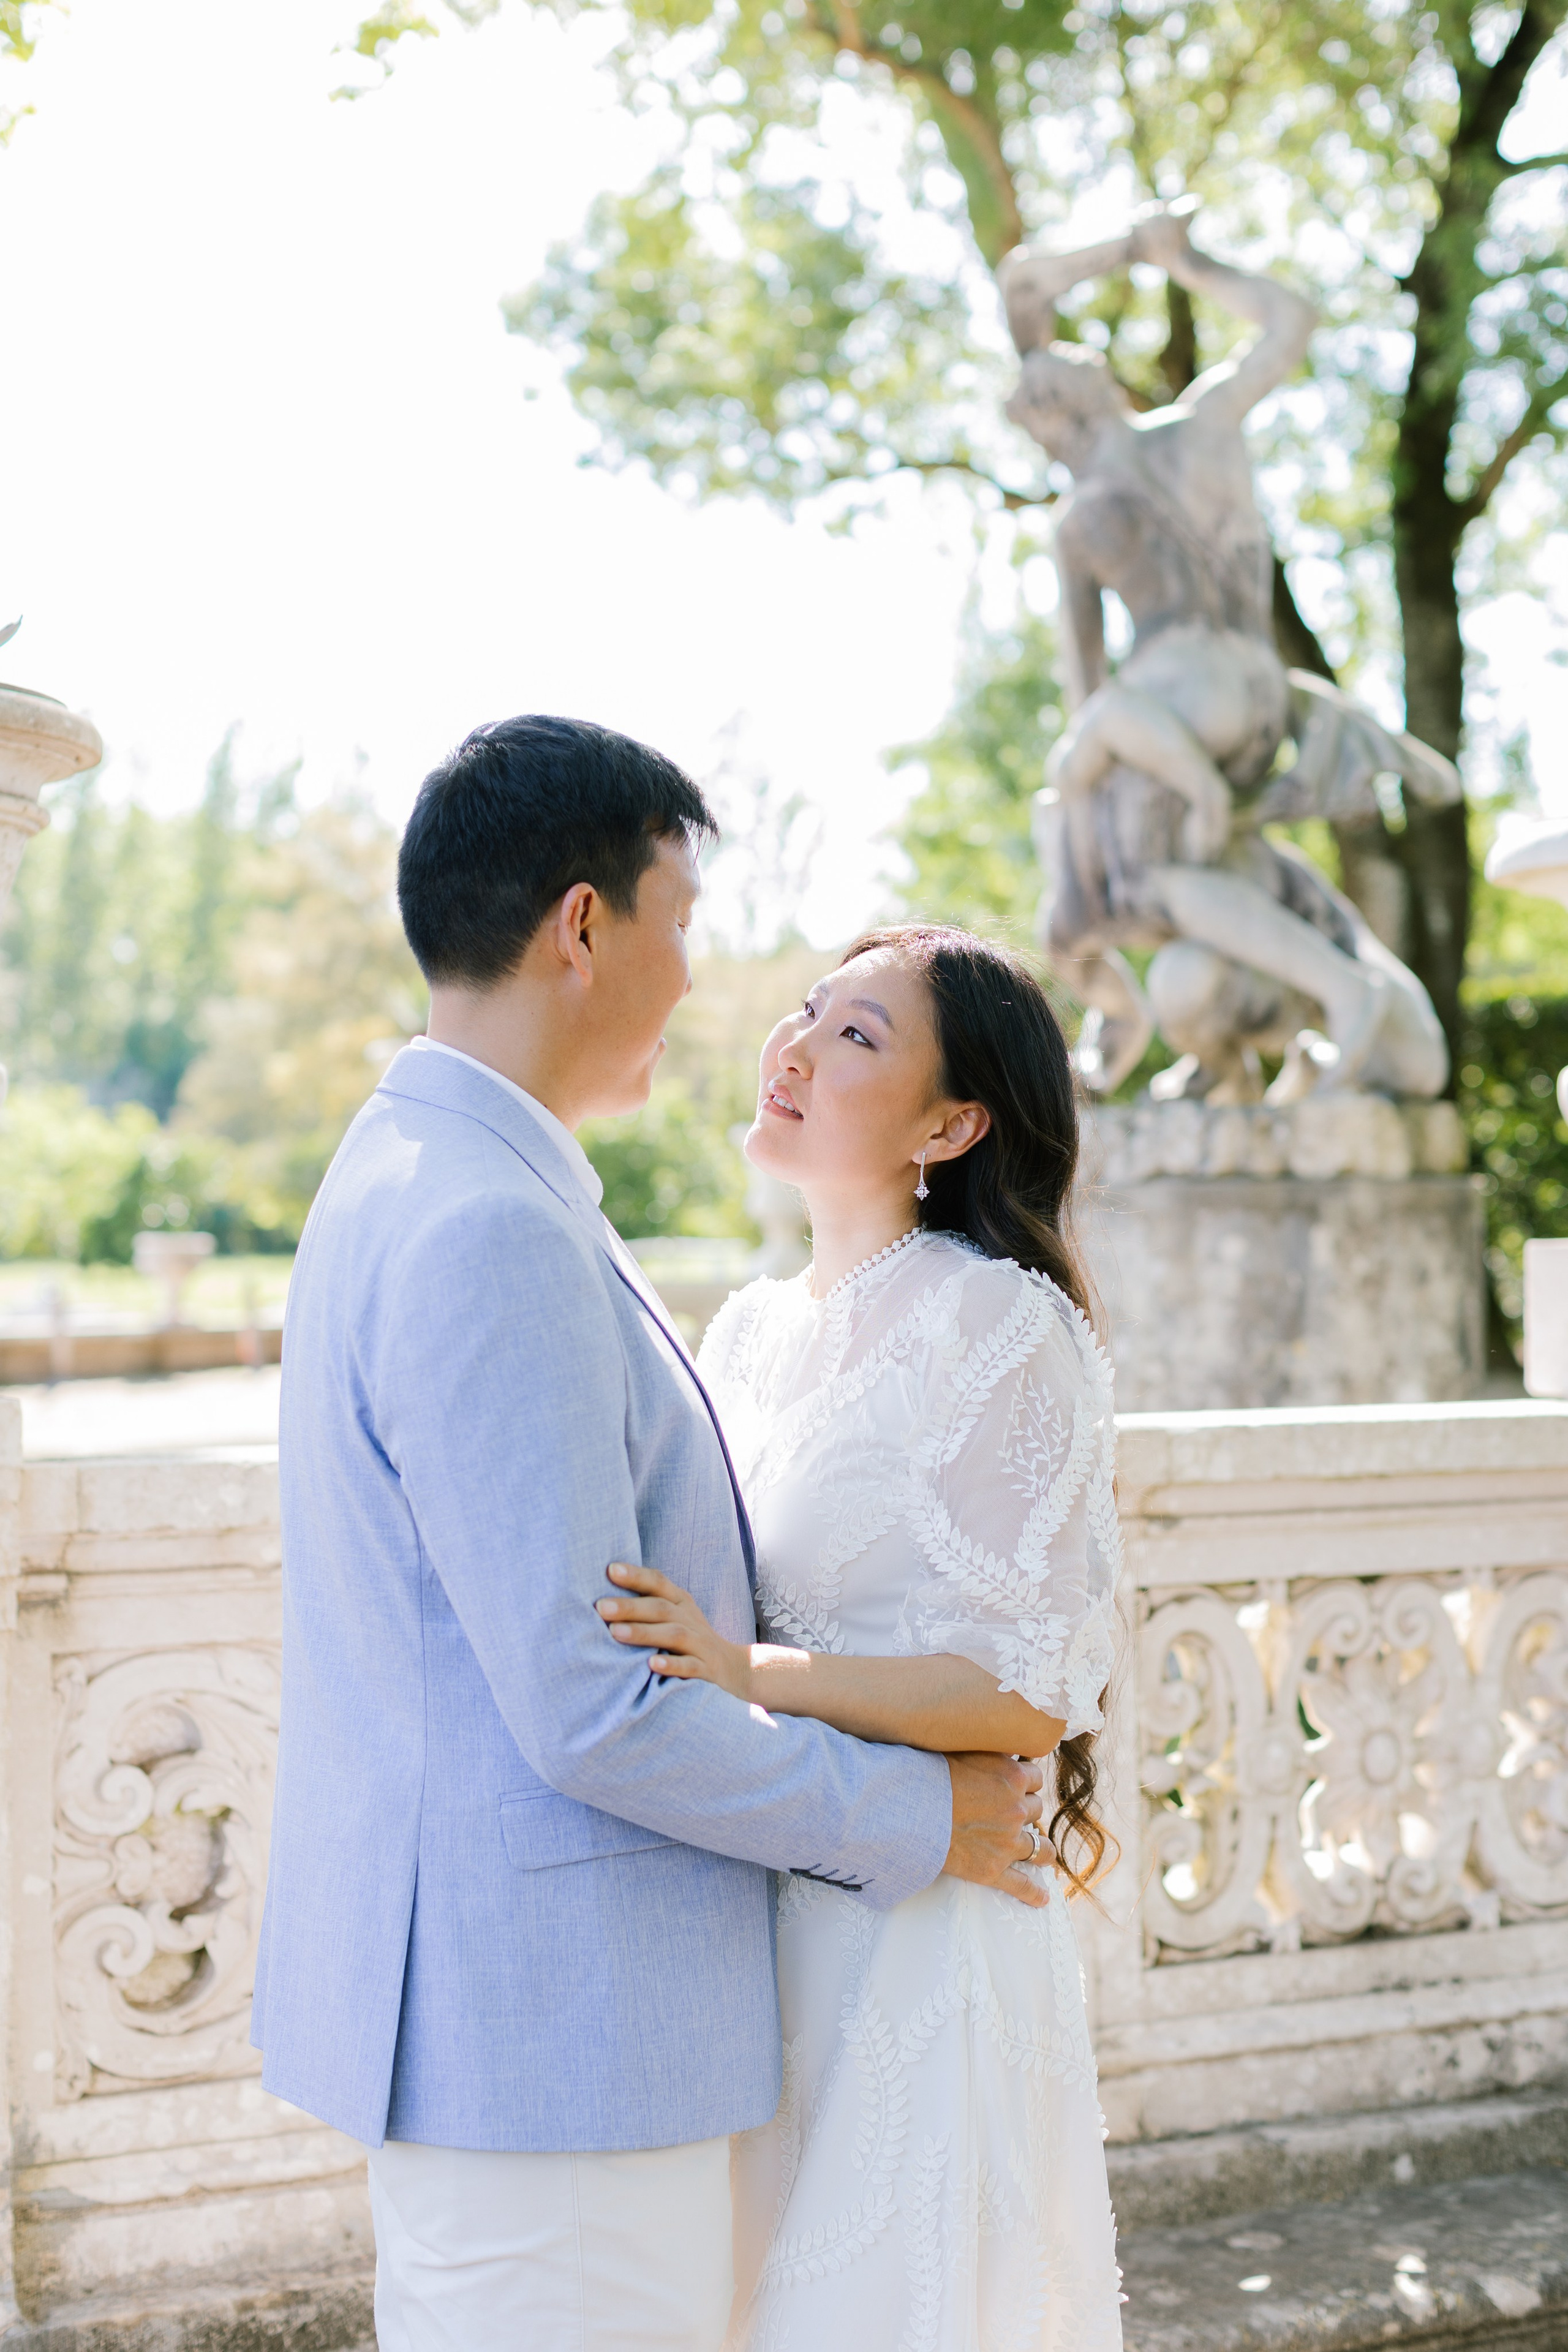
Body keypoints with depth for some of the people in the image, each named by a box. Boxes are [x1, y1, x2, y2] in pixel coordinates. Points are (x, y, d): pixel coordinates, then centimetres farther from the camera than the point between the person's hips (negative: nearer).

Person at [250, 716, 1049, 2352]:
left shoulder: (410, 1178, 11)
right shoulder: (488, 1236, -23)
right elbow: (591, 1711, -24)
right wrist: (910, 1817, -11)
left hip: (476, 1994, 10)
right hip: (548, 2030, -10)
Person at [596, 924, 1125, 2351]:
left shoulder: (991, 1325, -12)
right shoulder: (749, 1331, 10)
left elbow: (1031, 1688, -17)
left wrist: (747, 1674, -26)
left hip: (913, 1938, -7)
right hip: (751, 1923, 7)